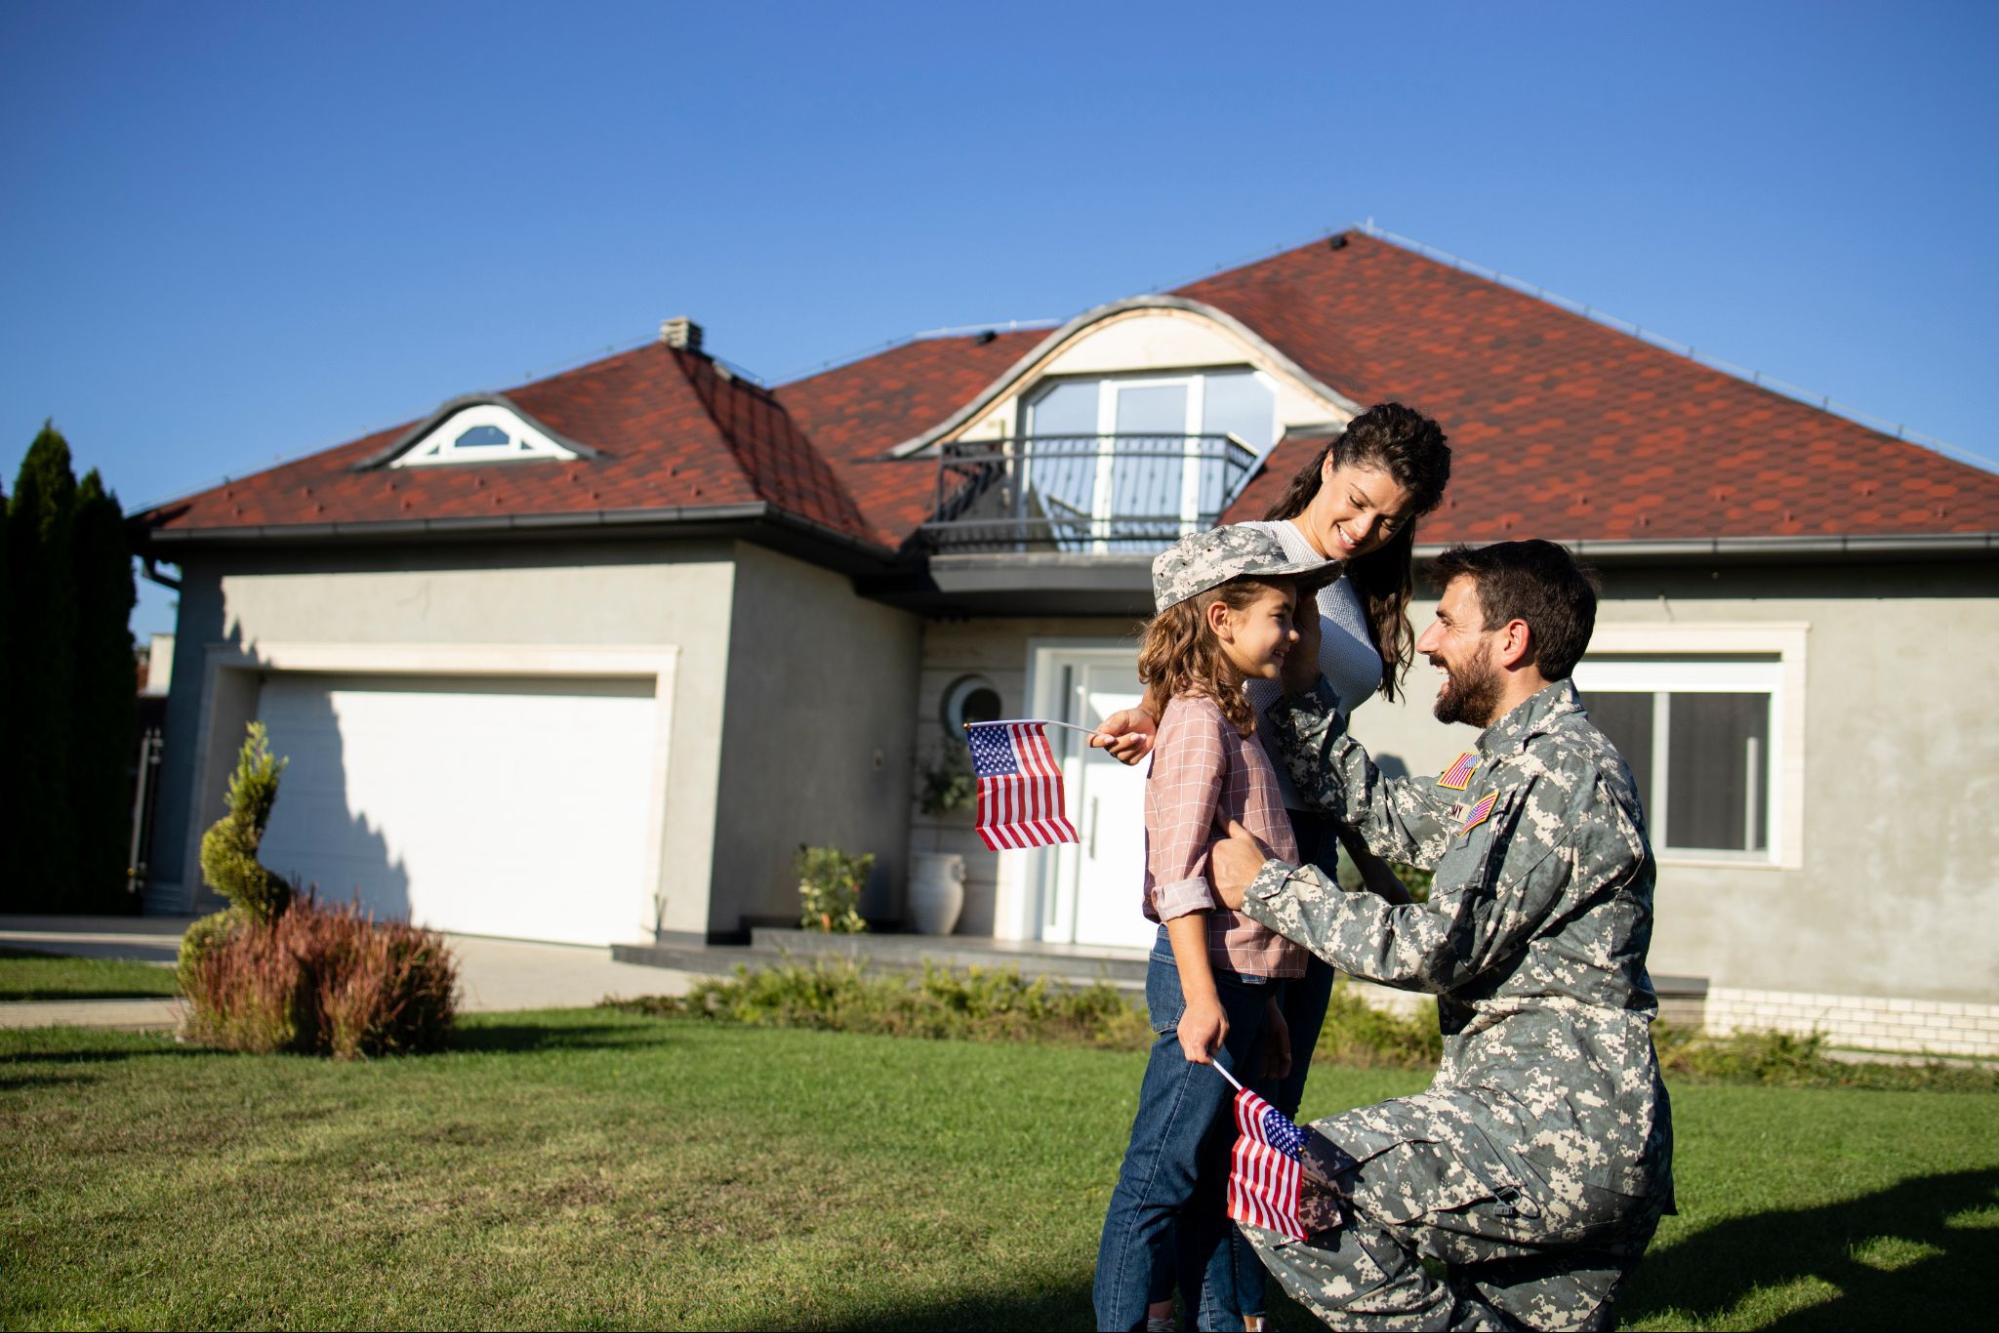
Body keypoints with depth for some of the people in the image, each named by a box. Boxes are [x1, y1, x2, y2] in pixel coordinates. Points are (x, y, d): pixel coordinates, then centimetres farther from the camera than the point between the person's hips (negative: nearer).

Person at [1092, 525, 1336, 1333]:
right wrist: (1202, 995, -23)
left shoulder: (1230, 721, 18)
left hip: (1236, 979, 10)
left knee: (1212, 1177, 16)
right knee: (1161, 1176, -4)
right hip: (1207, 979, -10)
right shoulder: (1197, 720, -12)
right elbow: (1178, 872, -19)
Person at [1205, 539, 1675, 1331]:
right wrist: (1298, 686, 20)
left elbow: (1435, 949, -16)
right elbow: (1383, 813, 20)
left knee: (1283, 1187, -18)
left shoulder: (1561, 771, -13)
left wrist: (1268, 886, -7)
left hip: (1548, 1132, -10)